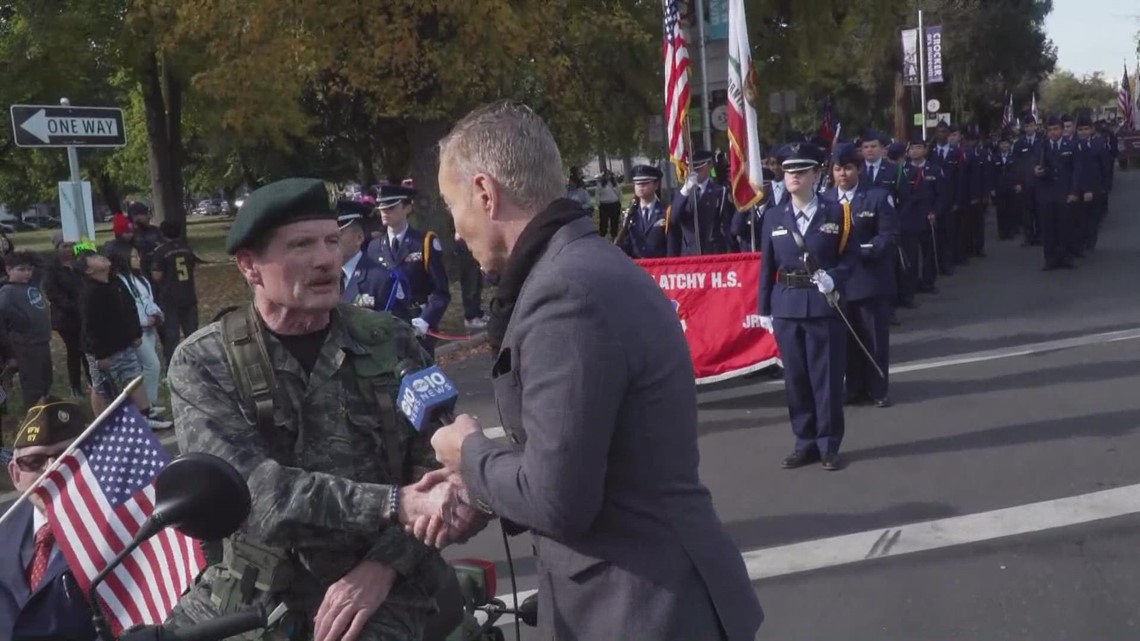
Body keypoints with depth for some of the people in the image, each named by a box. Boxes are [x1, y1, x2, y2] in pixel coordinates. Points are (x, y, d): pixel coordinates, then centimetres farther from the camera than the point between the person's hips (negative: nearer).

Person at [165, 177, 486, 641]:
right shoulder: (203, 364, -3)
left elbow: (441, 464, -3)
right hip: (255, 594, 1)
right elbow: (252, 490, -16)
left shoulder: (392, 343, 3)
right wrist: (396, 504, -26)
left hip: (382, 589, -1)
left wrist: (381, 566, -17)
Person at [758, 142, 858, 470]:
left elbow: (851, 256, 1)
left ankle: (829, 445, 15)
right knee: (796, 379, 8)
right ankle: (806, 443, 20)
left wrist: (833, 277, -17)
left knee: (827, 377, 3)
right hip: (786, 307, 2)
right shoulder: (774, 217, 6)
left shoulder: (836, 212, 1)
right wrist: (764, 309, 6)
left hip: (825, 305, -2)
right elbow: (767, 266, 7)